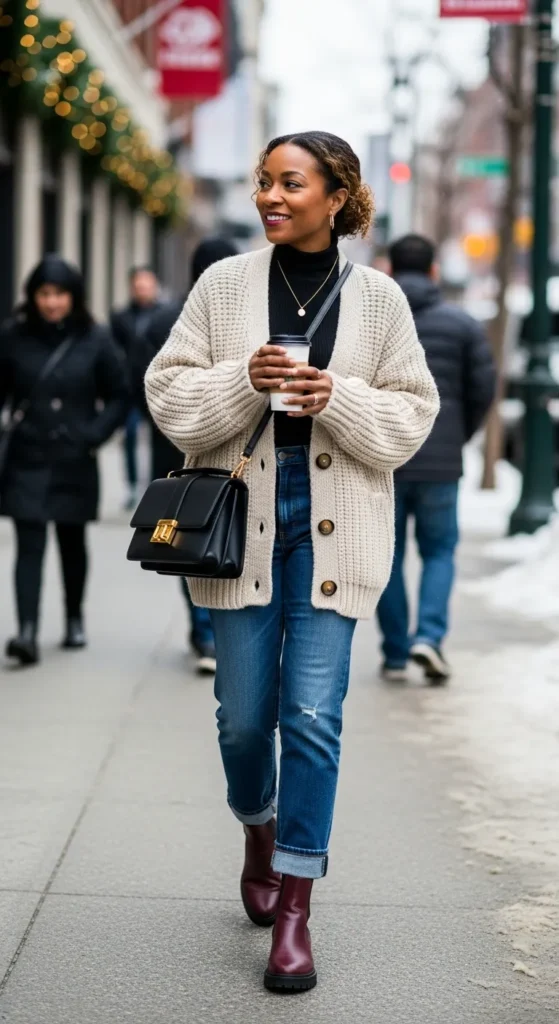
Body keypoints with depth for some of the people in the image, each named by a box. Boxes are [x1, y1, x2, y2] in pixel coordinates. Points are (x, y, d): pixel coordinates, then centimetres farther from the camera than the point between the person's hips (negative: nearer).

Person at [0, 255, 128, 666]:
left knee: (72, 543, 14)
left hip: (74, 463, 1)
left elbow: (119, 396, 2)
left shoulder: (95, 340, -2)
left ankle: (75, 618, 32)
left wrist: (94, 435, -10)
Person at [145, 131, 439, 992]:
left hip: (331, 524, -1)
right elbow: (169, 394, 2)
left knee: (314, 717, -5)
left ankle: (293, 909, 5)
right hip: (242, 515, 1)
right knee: (244, 716, 8)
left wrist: (338, 398, -13)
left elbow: (412, 413, 4)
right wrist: (244, 380, -15)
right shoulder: (224, 284, 2)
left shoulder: (377, 297, 1)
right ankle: (259, 834, 40)